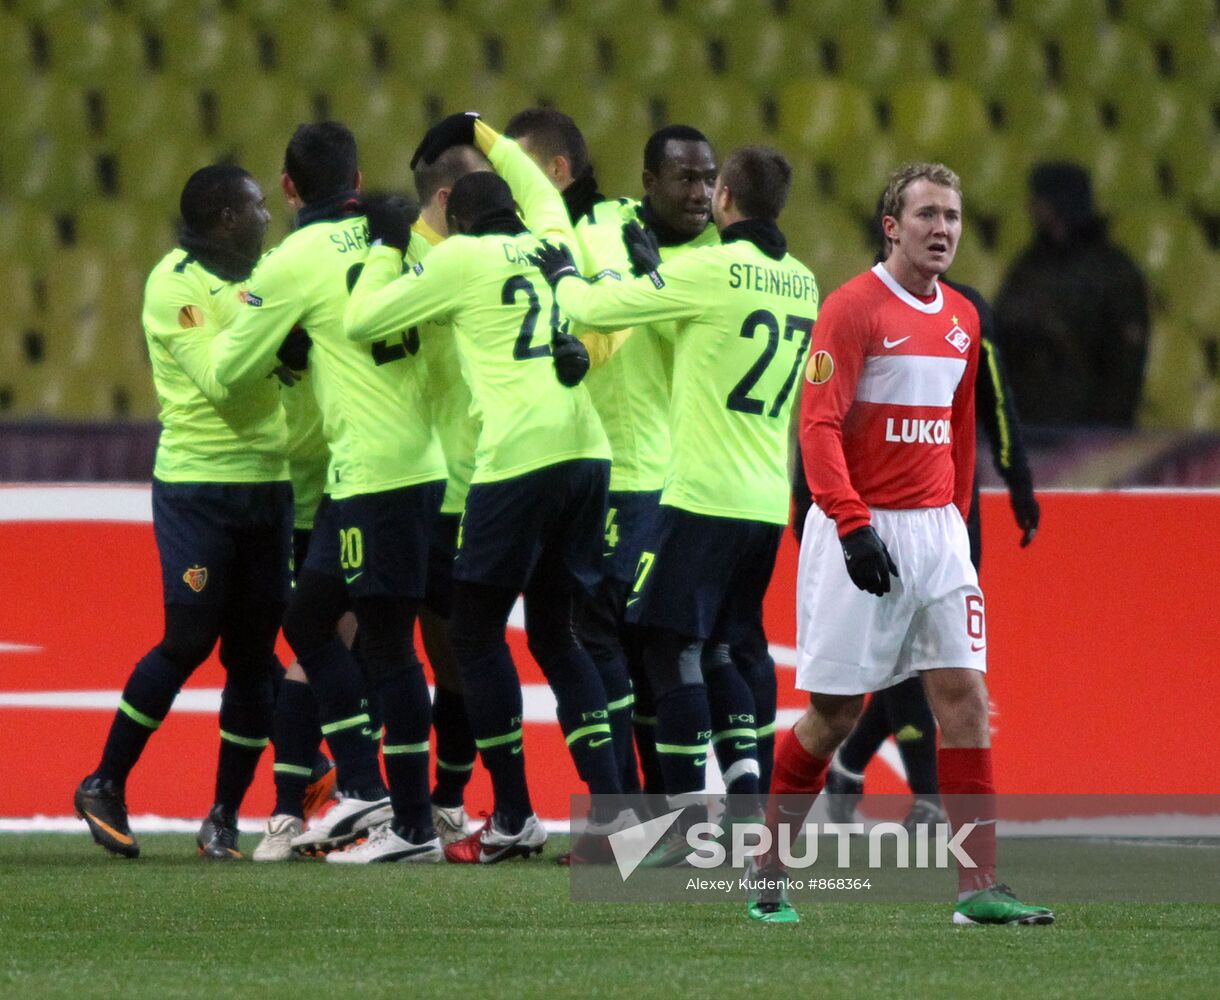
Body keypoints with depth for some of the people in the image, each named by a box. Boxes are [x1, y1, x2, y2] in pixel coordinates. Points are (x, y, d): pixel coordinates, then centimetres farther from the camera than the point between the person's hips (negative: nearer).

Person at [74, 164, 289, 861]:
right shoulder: (177, 282, -9)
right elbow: (217, 374, -20)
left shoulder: (258, 280, 14)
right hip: (198, 484, -7)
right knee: (190, 640, -9)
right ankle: (105, 788, 5)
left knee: (254, 652, 3)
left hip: (268, 484, 7)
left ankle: (225, 818, 8)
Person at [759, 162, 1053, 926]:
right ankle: (767, 874, 16)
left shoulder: (962, 319, 12)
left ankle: (980, 886, -7)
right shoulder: (854, 308, -9)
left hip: (936, 528, 6)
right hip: (861, 532, -6)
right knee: (835, 712, -1)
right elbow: (818, 426, -14)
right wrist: (853, 526, -22)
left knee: (966, 696, -5)